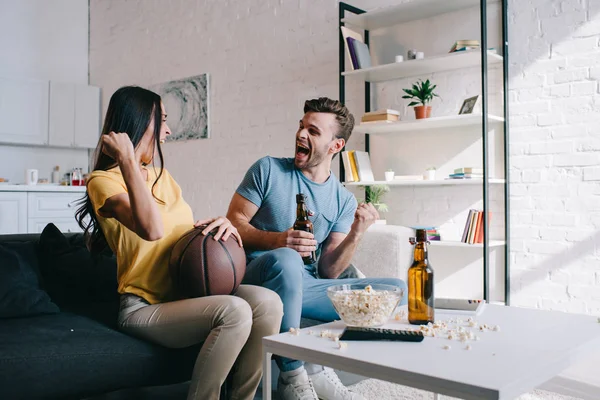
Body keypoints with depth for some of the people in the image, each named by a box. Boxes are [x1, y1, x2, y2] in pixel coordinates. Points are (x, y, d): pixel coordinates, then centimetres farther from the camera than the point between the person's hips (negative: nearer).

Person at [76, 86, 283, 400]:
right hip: (144, 308, -7)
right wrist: (127, 159, -20)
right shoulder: (104, 180, -6)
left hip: (186, 293, 7)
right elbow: (153, 229, -25)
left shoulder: (161, 175, 19)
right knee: (234, 311, -32)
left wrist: (222, 225, -1)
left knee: (267, 302, -20)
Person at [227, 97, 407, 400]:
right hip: (260, 278, -4)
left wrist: (355, 235, -14)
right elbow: (234, 222, -4)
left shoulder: (344, 200, 8)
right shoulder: (269, 170, 2)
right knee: (285, 259, -38)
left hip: (305, 286, 4)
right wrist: (277, 240, -21)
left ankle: (319, 368, -14)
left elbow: (328, 271, 4)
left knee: (395, 289, -8)